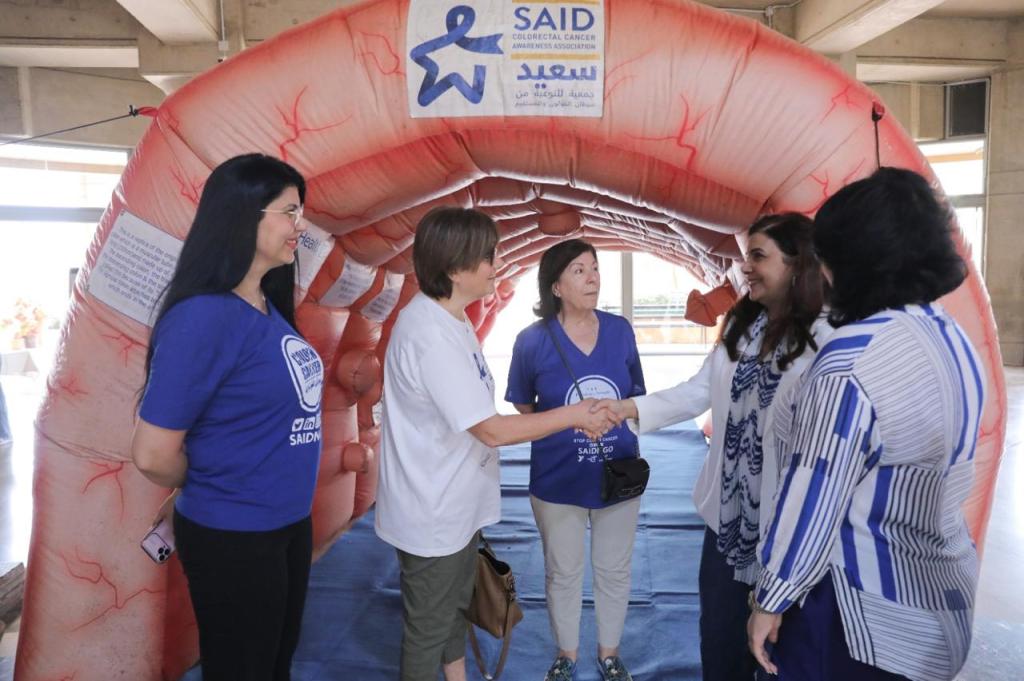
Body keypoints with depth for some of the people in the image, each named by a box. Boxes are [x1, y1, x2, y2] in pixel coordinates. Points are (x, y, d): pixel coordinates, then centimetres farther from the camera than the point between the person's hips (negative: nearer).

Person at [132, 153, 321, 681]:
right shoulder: (205, 316, -24)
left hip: (290, 524, 8)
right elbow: (153, 454, -23)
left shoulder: (268, 308, 3)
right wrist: (215, 491, -4)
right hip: (233, 539, -7)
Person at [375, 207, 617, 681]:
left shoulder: (449, 318, 3)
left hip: (457, 503, 9)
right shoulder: (429, 333, -29)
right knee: (428, 626, 12)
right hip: (432, 513, -9)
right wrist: (572, 415, -15)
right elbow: (493, 429, -26)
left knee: (455, 606, 27)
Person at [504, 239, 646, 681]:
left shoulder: (620, 331, -5)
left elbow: (636, 396, 8)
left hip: (618, 475, 2)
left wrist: (625, 436, -1)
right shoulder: (533, 340, -13)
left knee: (614, 571, 17)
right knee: (563, 574, 16)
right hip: (558, 480, -2)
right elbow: (523, 405, 2)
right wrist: (569, 422, -7)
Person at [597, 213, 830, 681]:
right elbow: (700, 391, 7)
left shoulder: (824, 338, -18)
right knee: (718, 625, 21)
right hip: (728, 505, 7)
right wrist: (630, 408, -4)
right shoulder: (740, 325, 7)